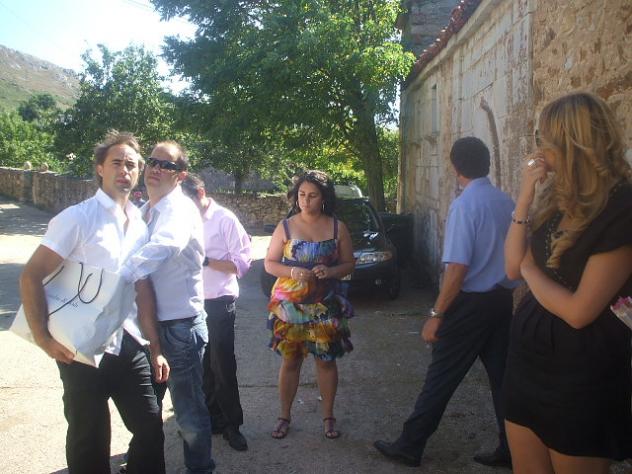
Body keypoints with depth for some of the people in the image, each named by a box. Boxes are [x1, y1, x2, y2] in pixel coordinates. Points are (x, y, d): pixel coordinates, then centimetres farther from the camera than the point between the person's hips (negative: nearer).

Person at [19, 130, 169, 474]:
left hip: (128, 344, 5)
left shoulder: (139, 223, 6)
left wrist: (155, 348, 9)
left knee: (150, 427, 12)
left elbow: (143, 289, 9)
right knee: (90, 444, 9)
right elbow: (31, 277, -12)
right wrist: (43, 339, -14)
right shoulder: (78, 218, -12)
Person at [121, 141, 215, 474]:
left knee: (188, 411, 4)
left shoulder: (179, 209, -17)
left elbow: (163, 246, -38)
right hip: (147, 321, 9)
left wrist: (117, 275, -43)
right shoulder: (144, 211, 13)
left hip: (179, 324, -8)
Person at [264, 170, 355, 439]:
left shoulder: (337, 228, 1)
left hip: (326, 306, 1)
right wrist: (292, 272, -17)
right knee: (290, 360, 7)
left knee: (326, 360, 6)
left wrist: (331, 271, -16)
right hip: (290, 305, 0)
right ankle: (284, 415, 22)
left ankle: (328, 416, 22)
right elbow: (269, 263, 2)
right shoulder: (285, 227, 0)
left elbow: (349, 264, 5)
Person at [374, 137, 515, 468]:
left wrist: (436, 315, -15)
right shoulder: (506, 202, 6)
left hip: (471, 303, -7)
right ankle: (510, 449, 23)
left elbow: (457, 268, -20)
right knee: (502, 375, 14)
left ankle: (410, 446, 14)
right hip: (503, 299, 7)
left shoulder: (464, 205, -16)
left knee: (442, 377, 2)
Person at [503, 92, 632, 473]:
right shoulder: (559, 197, 6)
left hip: (579, 374, -8)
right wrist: (525, 197, -7)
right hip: (529, 357, 8)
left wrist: (530, 268, -5)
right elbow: (513, 267, 2)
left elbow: (579, 311, -22)